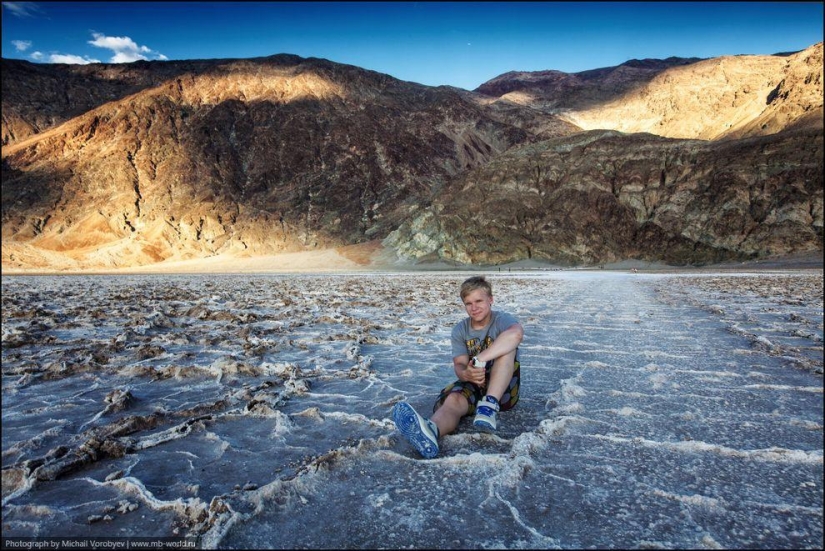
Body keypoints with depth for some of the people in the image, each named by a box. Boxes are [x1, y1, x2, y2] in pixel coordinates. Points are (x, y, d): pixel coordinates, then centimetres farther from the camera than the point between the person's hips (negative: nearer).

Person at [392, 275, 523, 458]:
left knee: (507, 345, -27)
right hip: (473, 385, 2)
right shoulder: (460, 330, 5)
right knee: (453, 399, -32)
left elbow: (517, 334, -33)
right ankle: (430, 431, -65)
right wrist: (466, 374, -34)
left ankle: (490, 405, -38)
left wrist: (479, 360, -39)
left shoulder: (502, 320, -7)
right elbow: (459, 364, -7)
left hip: (503, 389, -2)